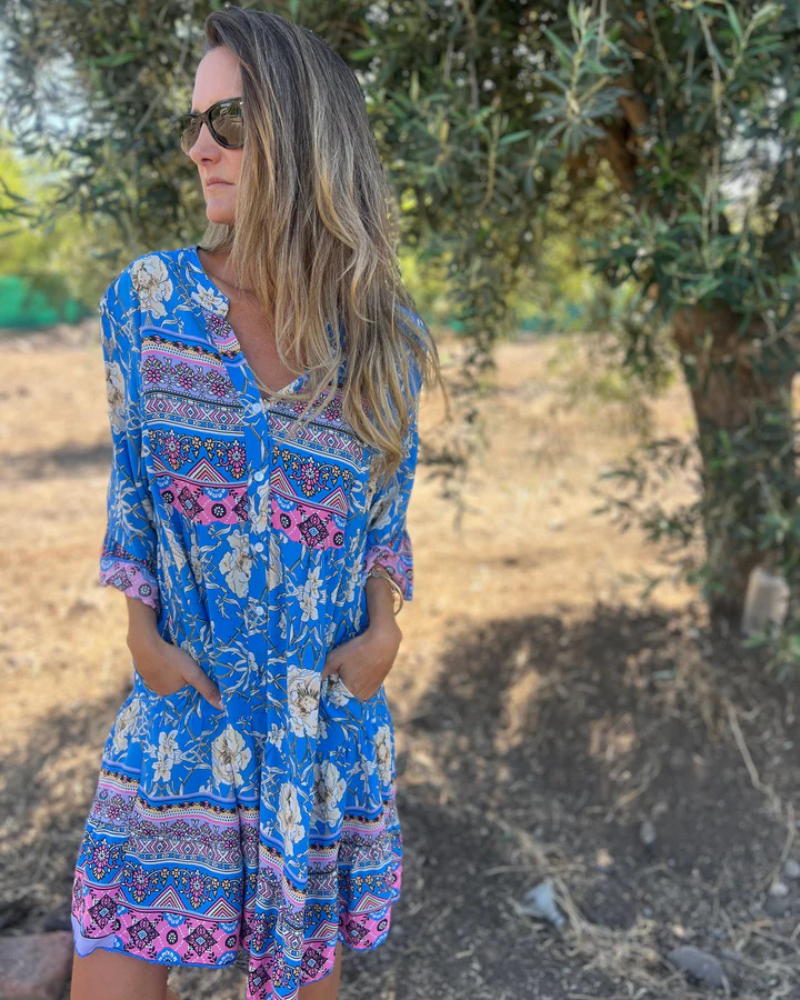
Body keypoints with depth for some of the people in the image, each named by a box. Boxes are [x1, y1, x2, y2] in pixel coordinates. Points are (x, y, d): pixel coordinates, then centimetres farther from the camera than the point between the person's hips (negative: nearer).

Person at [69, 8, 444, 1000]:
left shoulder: (386, 339, -4)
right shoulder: (147, 299, -4)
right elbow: (133, 483, 5)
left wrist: (384, 629, -5)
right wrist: (142, 634, -4)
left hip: (329, 711, 1)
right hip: (182, 700, 0)